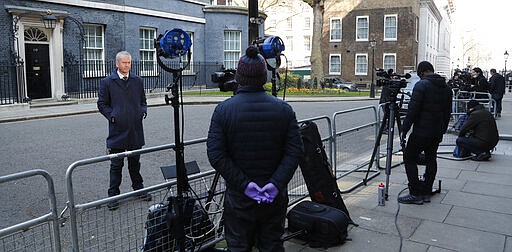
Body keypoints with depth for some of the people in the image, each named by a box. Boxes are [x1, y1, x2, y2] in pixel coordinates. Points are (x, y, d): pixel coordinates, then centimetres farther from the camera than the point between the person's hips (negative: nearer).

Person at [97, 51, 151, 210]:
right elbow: (102, 104, 2)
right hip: (117, 131, -3)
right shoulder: (107, 82, -1)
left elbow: (143, 101, 16)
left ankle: (138, 189, 31)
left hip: (135, 131, 3)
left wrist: (143, 110, -3)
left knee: (135, 163, 16)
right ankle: (113, 195, 15)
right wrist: (112, 115, -13)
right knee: (116, 165, 4)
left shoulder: (137, 81, 9)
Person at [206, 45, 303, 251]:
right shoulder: (283, 109, -2)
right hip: (275, 197, 2)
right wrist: (277, 183, -11)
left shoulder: (223, 110, -7)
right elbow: (295, 151, -8)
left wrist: (244, 184, -12)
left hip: (238, 197, -2)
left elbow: (215, 154, -14)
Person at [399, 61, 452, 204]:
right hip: (437, 133, 8)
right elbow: (448, 113, 16)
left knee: (409, 158, 1)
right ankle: (426, 193, 20)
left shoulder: (421, 85, -13)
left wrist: (404, 129, -10)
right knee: (431, 160, 14)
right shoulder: (446, 88, 11)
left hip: (421, 132, -8)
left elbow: (413, 110, -17)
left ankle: (415, 194, 0)